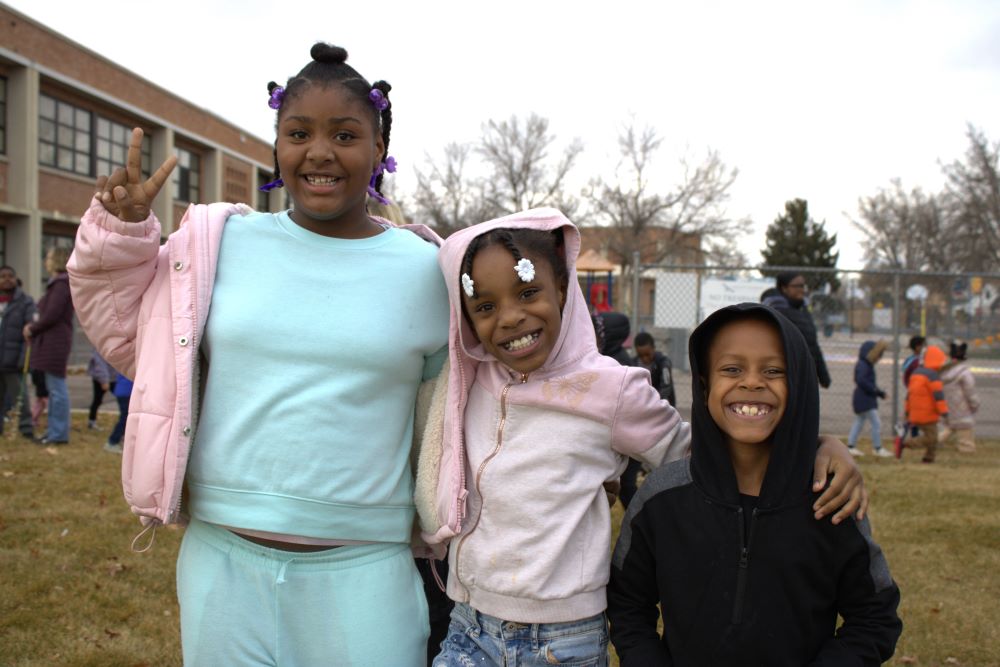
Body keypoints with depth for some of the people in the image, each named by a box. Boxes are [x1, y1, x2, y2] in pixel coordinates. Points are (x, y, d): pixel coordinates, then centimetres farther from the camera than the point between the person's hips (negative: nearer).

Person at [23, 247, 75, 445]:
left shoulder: (61, 284, -13)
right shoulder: (56, 283, 18)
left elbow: (52, 315, -19)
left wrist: (33, 329, -6)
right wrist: (32, 325, 5)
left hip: (56, 341, -10)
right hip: (50, 341, 10)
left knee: (57, 388, -6)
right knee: (53, 388, 13)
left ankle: (59, 433, -2)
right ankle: (54, 430, 20)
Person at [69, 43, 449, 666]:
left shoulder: (423, 268, 0)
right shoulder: (223, 243, 3)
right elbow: (133, 340, 12)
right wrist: (120, 234, 1)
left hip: (363, 570, -1)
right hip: (224, 556, 2)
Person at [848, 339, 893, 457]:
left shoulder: (866, 365, 16)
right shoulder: (862, 365, -16)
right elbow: (861, 380, -29)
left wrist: (879, 392, 9)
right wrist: (875, 390, -21)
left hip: (864, 399, 11)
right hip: (865, 400, -11)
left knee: (859, 422, 14)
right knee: (876, 423, -7)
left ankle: (851, 446, 17)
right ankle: (877, 448, -1)